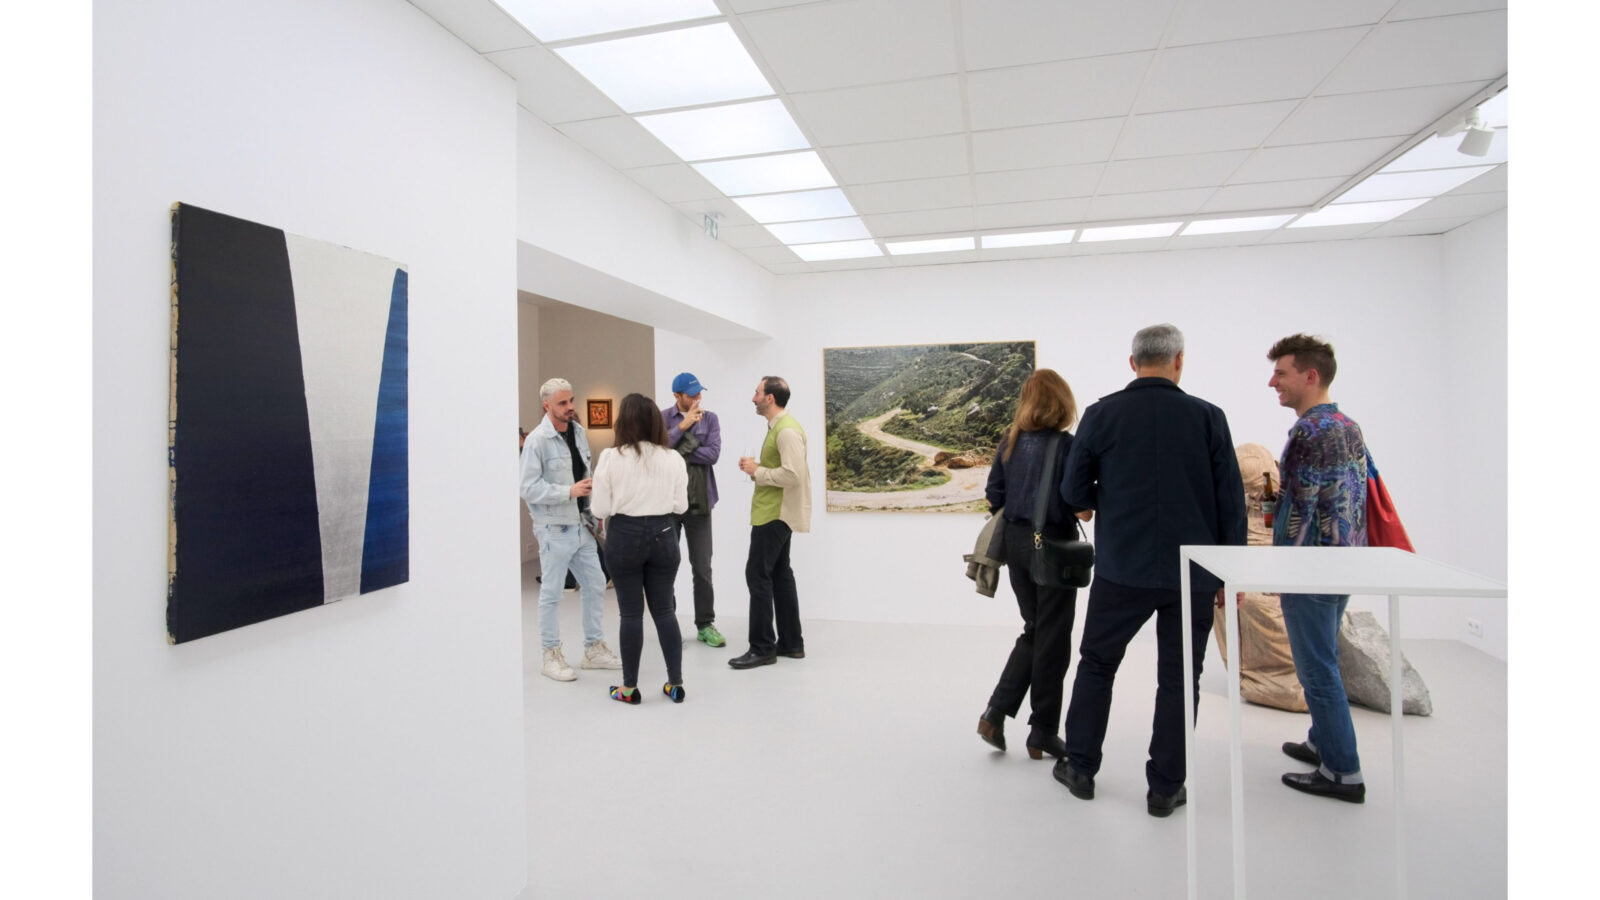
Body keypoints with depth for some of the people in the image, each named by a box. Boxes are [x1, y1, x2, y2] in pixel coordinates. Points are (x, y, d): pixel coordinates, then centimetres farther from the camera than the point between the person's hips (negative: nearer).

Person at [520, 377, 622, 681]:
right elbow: (529, 488, -17)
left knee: (595, 585, 13)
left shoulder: (578, 431, 8)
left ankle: (593, 649, 28)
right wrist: (570, 491, -23)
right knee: (552, 593, 4)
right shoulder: (537, 439, -14)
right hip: (554, 528, -7)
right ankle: (551, 656, 19)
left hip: (581, 525, 7)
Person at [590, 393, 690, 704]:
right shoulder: (673, 459, -3)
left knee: (631, 613, 7)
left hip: (624, 536, -2)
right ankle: (675, 682, 17)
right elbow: (680, 506, 3)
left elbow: (600, 509, -6)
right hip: (662, 535, 2)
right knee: (664, 610, 12)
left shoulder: (611, 457, -9)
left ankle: (629, 687, 17)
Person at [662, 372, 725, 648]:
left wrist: (677, 453, -13)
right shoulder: (662, 418, 0)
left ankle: (705, 625, 16)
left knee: (702, 567, 4)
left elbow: (713, 454, -10)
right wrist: (684, 425, -17)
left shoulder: (709, 418, 3)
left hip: (699, 501, 1)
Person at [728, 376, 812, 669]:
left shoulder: (787, 430, -17)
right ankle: (791, 643, 20)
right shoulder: (777, 427, 15)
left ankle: (762, 648, 0)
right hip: (776, 513, 11)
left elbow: (793, 475, -26)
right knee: (779, 575, 13)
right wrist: (757, 466, 6)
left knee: (758, 575, -7)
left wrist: (757, 472, -16)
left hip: (774, 515, -11)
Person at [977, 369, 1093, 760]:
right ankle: (1043, 733, 18)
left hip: (1015, 541, 5)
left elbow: (993, 497, 5)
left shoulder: (1009, 441, 3)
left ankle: (996, 713, 12)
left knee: (1033, 631, 20)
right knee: (1052, 640, 8)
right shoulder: (1066, 445, -13)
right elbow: (1080, 508, -16)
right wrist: (1085, 507, 5)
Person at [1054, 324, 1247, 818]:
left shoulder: (1101, 414, -5)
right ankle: (1165, 787, 20)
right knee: (1178, 677, 11)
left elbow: (1074, 491, -3)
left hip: (1122, 568, 0)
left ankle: (1080, 768, 24)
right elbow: (1231, 500, -2)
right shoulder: (1208, 416, -3)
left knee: (1096, 665, 15)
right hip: (1193, 572, 1)